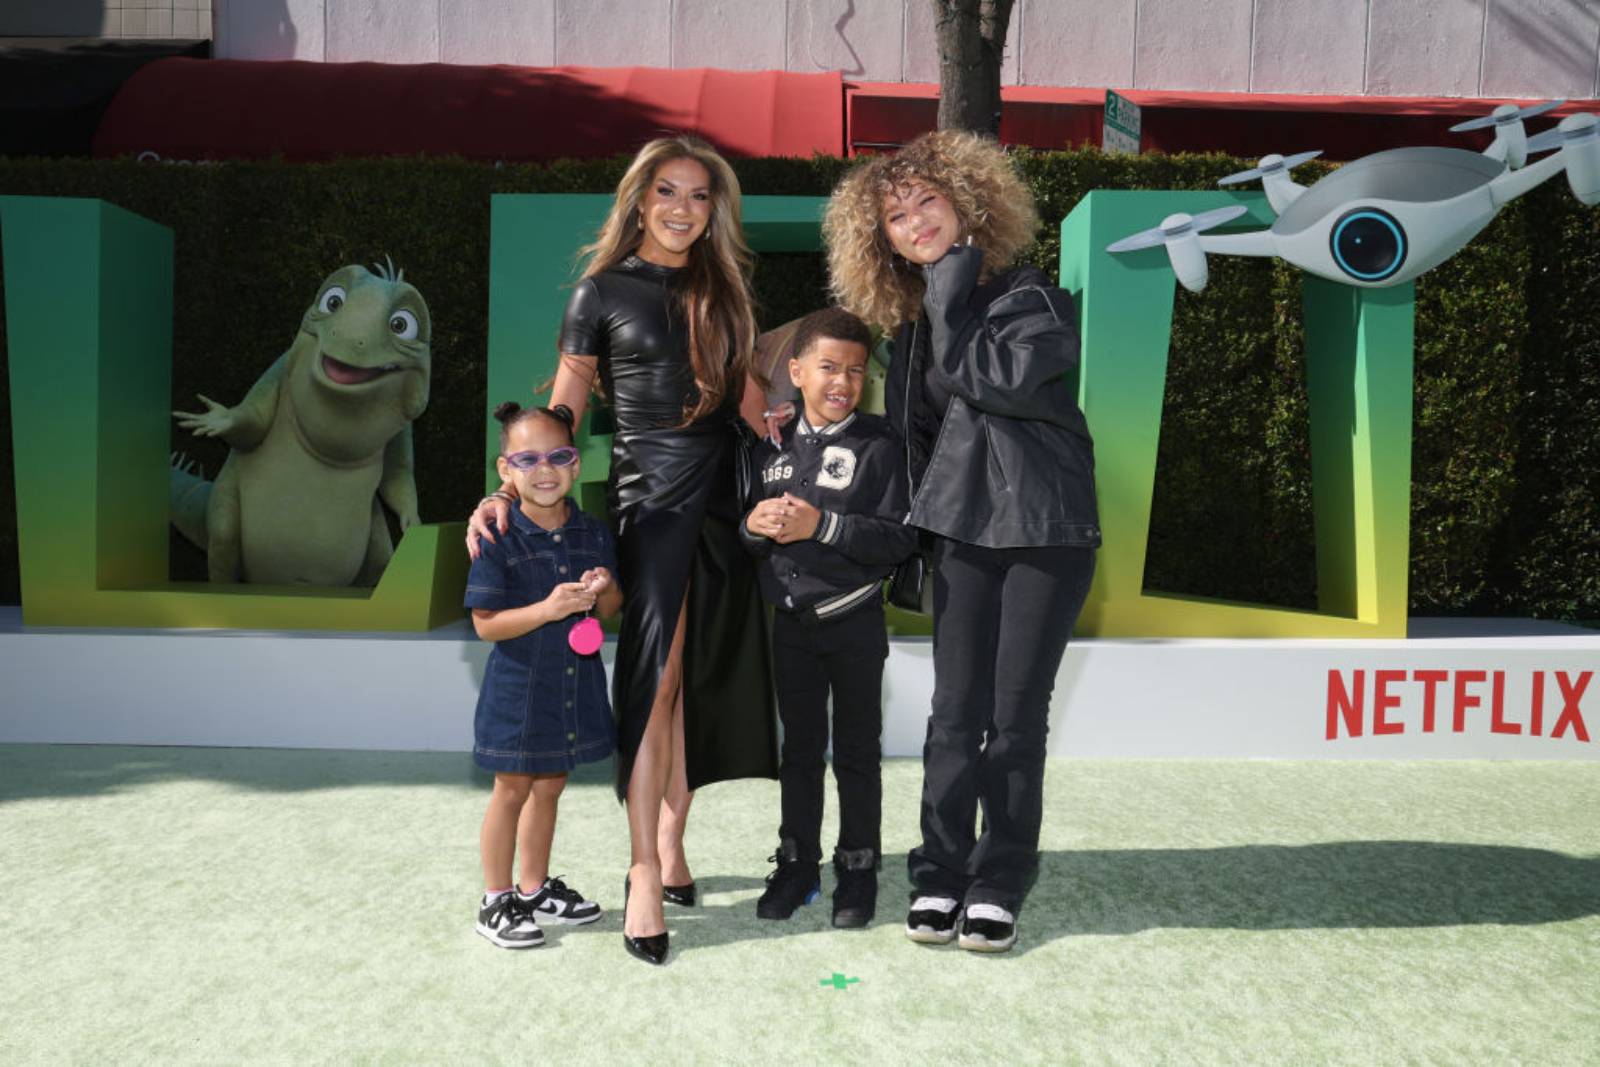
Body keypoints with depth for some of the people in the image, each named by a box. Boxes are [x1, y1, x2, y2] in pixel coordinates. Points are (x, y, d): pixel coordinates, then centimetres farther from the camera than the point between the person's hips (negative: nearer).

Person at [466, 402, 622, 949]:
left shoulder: (594, 535, 1)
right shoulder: (499, 540, -14)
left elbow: (613, 610, 10)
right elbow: (485, 623, -16)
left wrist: (605, 591, -13)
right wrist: (548, 609, -28)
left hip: (577, 682, 5)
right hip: (519, 685, -5)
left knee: (550, 785, 18)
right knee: (512, 790, 6)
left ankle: (536, 888, 34)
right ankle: (496, 901, 22)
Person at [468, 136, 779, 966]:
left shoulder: (720, 288, 14)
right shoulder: (603, 292, 1)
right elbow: (562, 413, 0)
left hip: (721, 494, 5)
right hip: (651, 496, -5)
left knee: (698, 681, 8)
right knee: (655, 680, -8)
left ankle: (671, 847, 20)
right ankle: (645, 877, -2)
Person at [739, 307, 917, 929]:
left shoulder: (877, 446, -9)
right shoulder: (775, 446, 6)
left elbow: (899, 538, -17)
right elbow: (745, 535, 12)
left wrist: (822, 526, -24)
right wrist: (755, 526, -11)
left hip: (854, 623, -4)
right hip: (791, 622, 4)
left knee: (856, 752, 8)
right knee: (799, 748, 14)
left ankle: (858, 868, 21)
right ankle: (797, 864, 26)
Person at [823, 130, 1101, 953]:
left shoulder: (1035, 299, -4)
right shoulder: (914, 323, 11)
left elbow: (992, 379, -20)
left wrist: (952, 294, -9)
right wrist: (914, 529, 14)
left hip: (1048, 529, -3)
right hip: (960, 529, 4)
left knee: (1016, 716, 1)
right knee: (955, 712, 2)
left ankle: (999, 886, 11)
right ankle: (939, 877, 11)